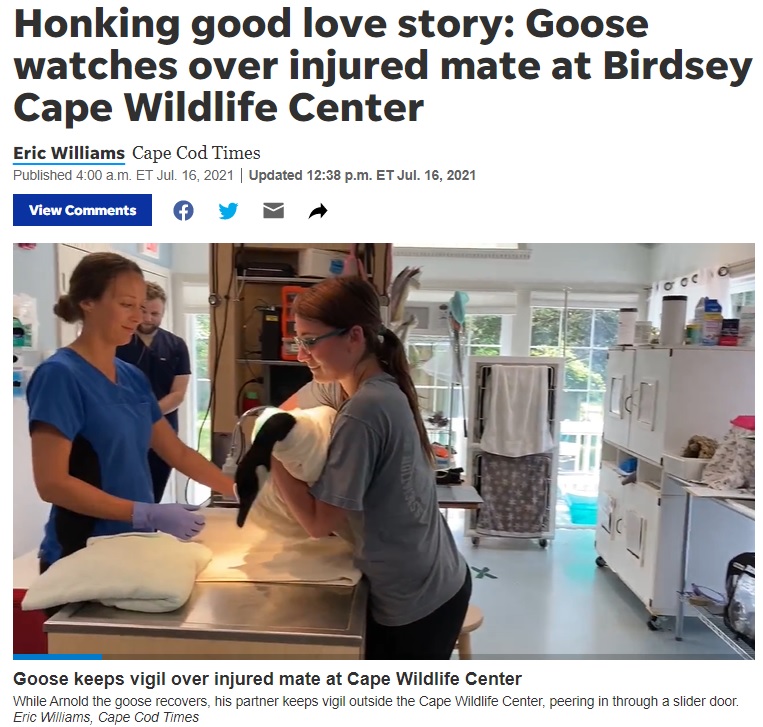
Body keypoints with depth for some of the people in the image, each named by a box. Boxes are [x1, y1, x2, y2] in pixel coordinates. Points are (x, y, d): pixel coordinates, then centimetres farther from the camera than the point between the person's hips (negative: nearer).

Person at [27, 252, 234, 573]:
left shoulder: (133, 378, 4)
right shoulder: (59, 374, -16)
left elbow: (178, 453, 6)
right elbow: (52, 482, -21)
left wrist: (240, 491, 0)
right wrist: (149, 514, -26)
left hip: (133, 547, 6)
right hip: (80, 556, -6)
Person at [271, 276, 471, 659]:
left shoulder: (364, 410, -30)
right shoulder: (340, 385, -3)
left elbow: (319, 523, -23)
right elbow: (290, 410, 16)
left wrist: (272, 452, -20)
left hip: (417, 602, -8)